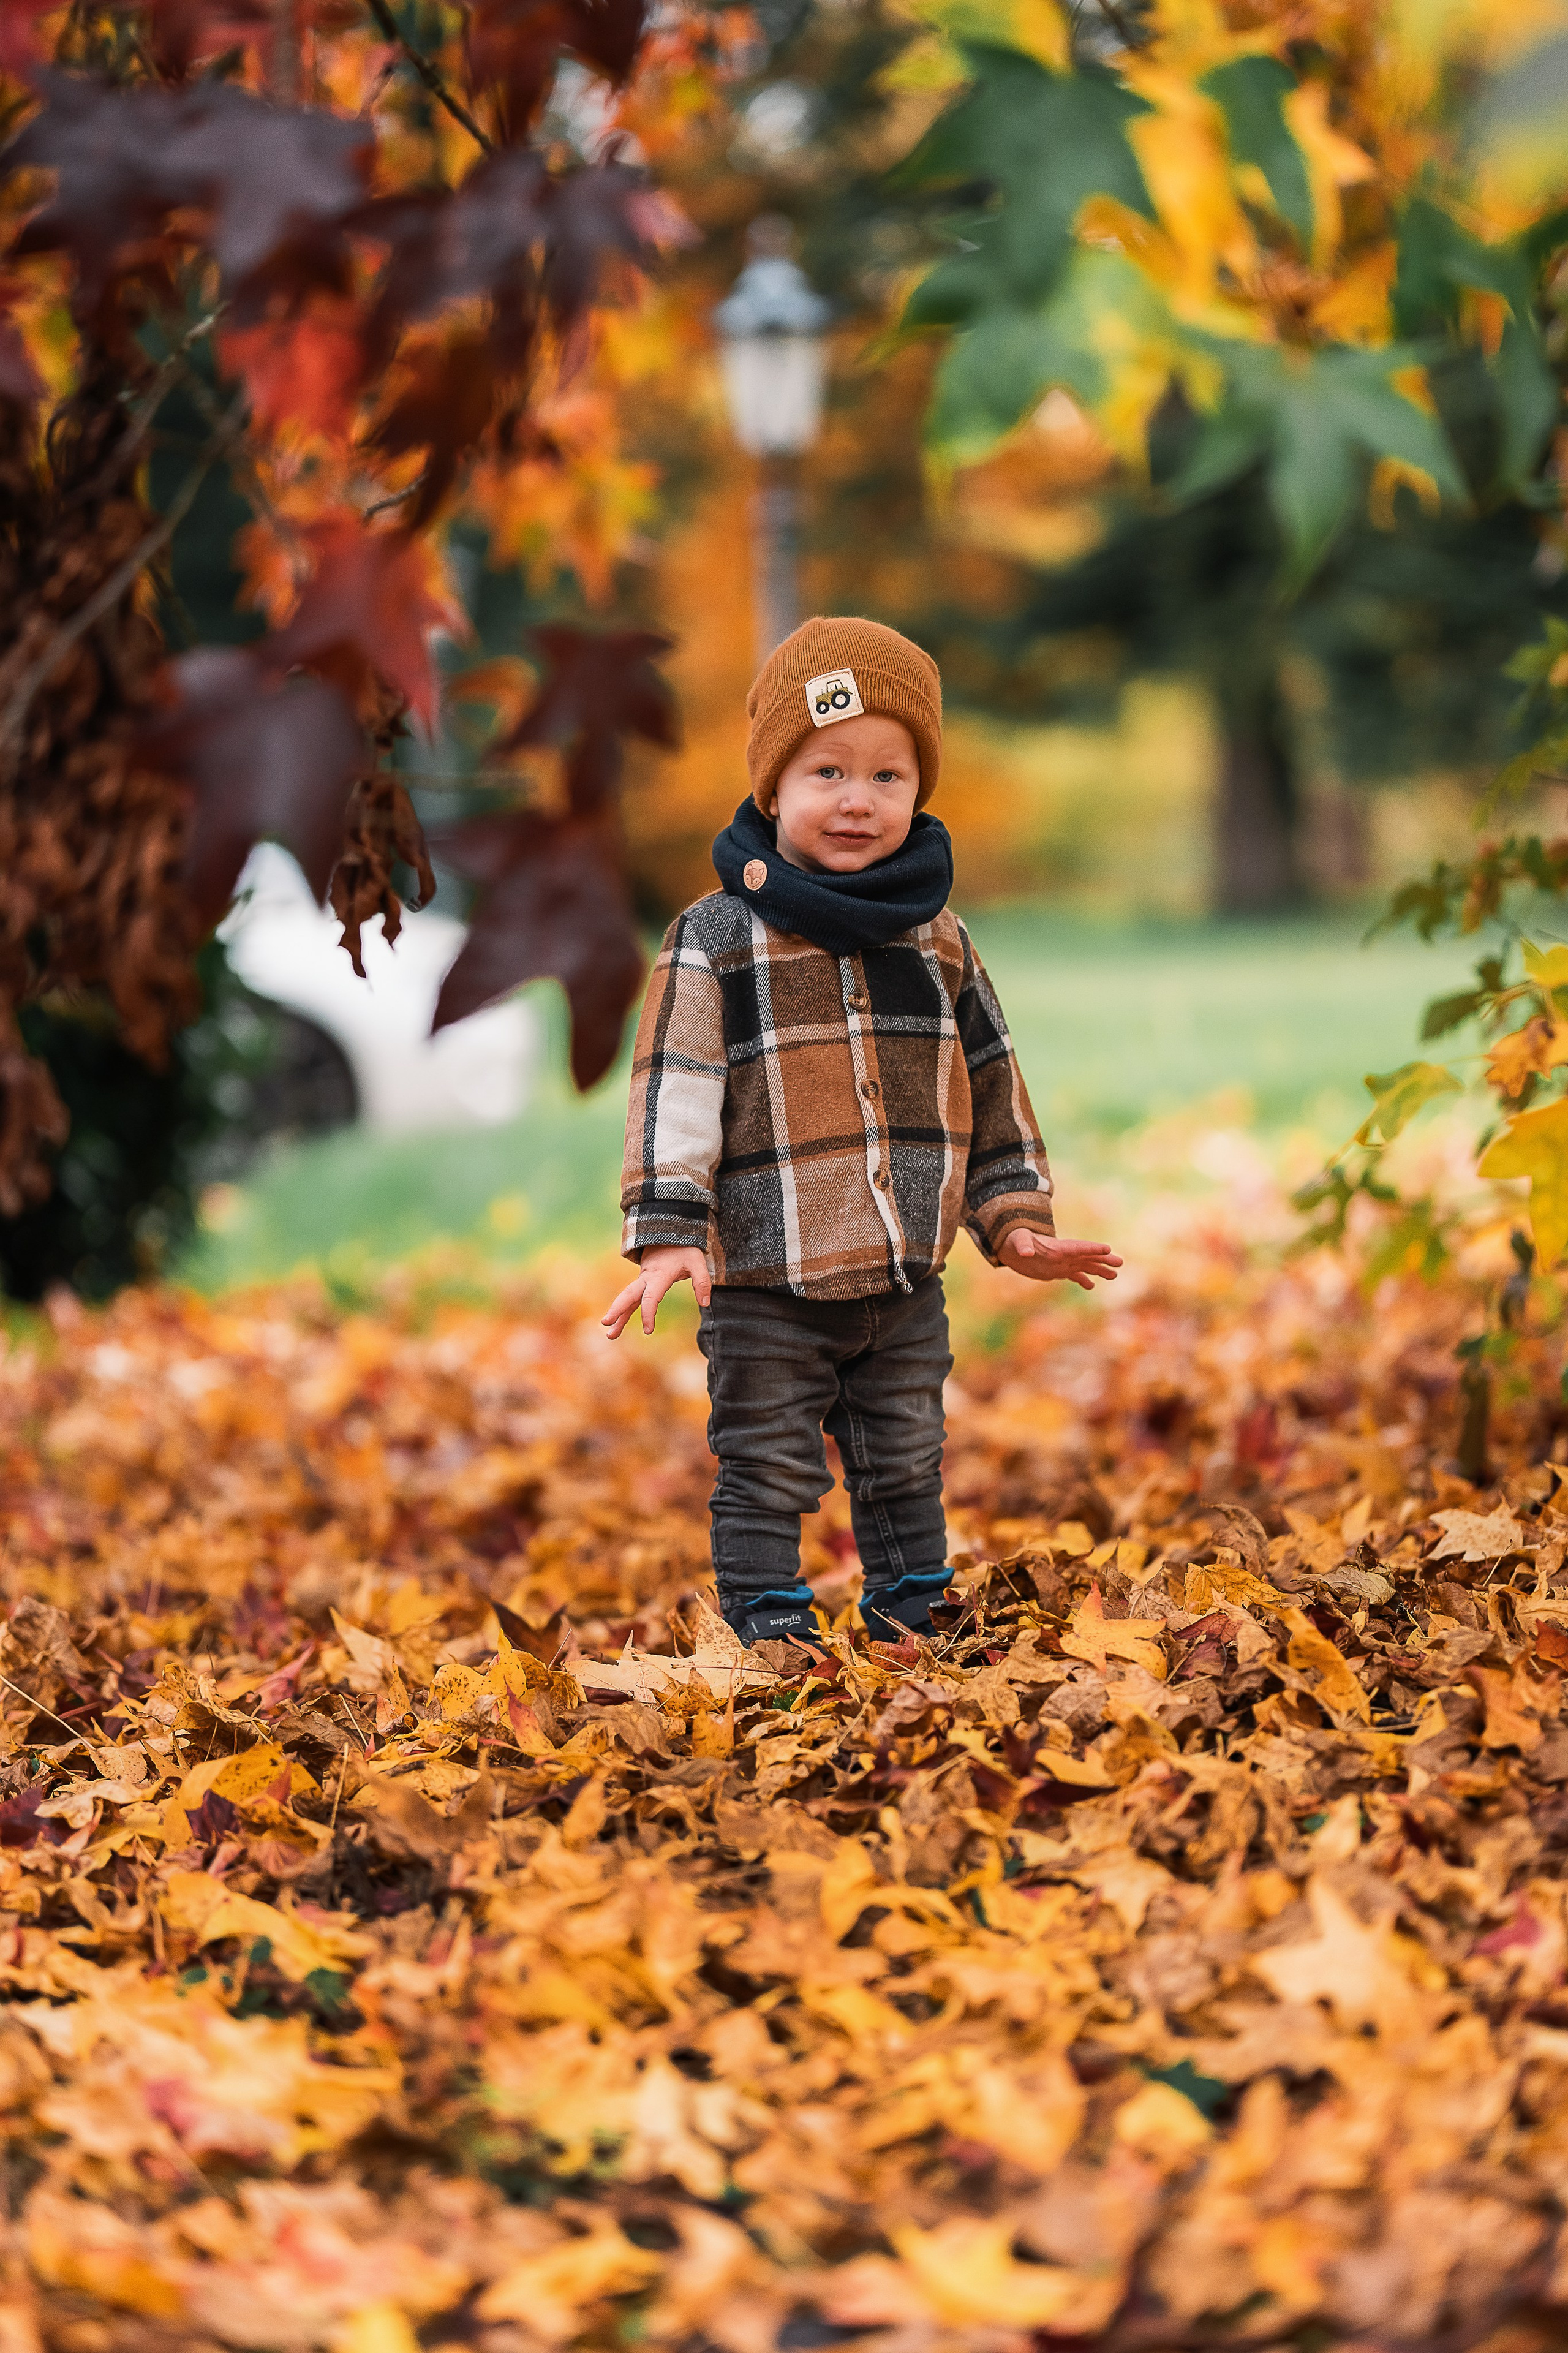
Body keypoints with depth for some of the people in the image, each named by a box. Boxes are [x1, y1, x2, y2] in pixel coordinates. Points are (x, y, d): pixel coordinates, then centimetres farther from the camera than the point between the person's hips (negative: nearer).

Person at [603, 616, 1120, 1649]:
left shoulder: (938, 942, 6)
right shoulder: (718, 940, -7)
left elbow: (991, 1084, 13)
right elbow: (677, 1093, -11)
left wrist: (1015, 1217, 10)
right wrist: (668, 1234, -19)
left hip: (906, 1282, 4)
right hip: (765, 1289, -4)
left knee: (906, 1468, 16)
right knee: (768, 1476, 2)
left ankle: (915, 1626, 29)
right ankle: (771, 1633, 12)